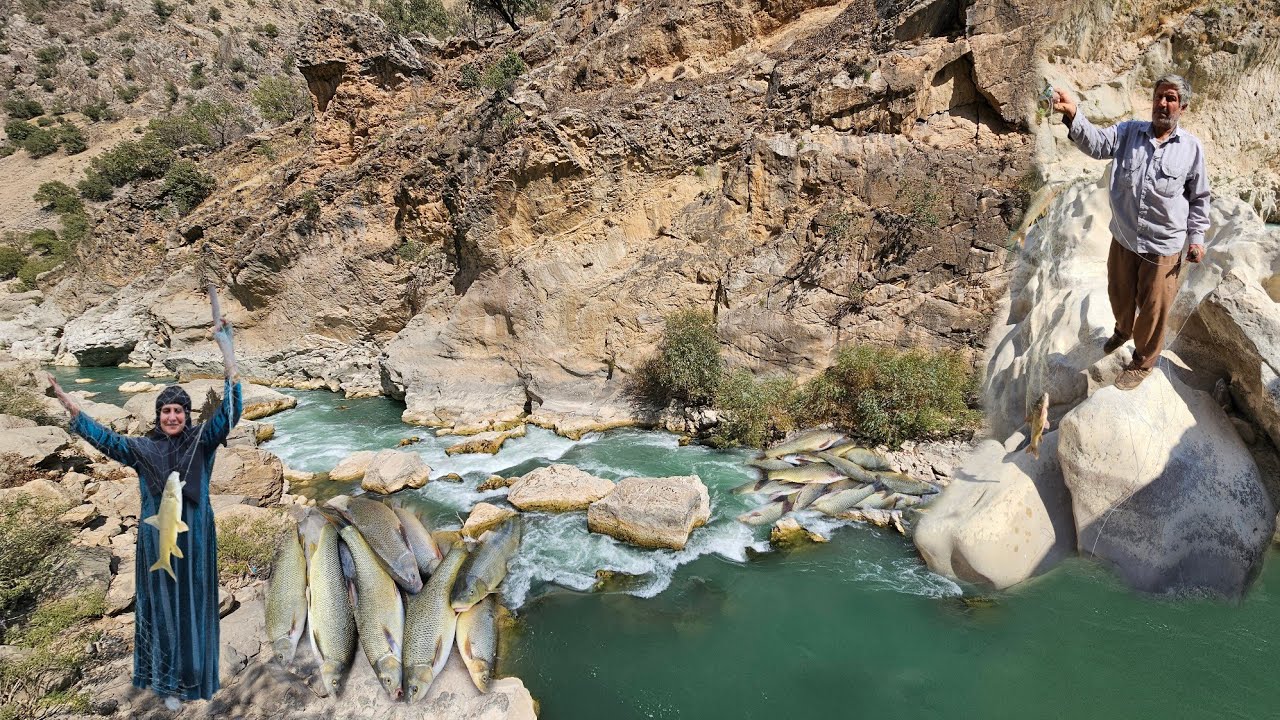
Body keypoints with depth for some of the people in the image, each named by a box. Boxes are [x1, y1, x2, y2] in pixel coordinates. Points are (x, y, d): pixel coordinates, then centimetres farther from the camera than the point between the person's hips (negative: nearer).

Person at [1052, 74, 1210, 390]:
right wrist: (1072, 115, -43)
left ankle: (1143, 362, 30)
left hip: (1163, 245, -2)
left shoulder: (1191, 147, -5)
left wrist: (1196, 237, -2)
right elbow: (1097, 142, -24)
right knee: (1119, 293, 22)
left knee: (1154, 308, 8)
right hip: (1123, 237, 2)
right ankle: (1123, 330, 54)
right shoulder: (1129, 132, -3)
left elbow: (1199, 197, 4)